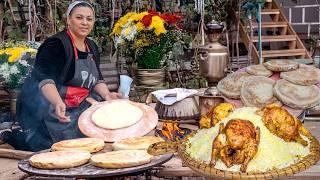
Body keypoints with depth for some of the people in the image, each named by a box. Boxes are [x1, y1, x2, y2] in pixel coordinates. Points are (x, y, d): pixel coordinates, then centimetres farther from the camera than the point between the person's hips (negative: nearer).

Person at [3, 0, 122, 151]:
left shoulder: (92, 47, 11)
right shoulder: (56, 44, -14)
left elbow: (96, 80, 12)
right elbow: (45, 80, -25)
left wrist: (107, 95, -8)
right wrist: (58, 103, -42)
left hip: (77, 107, 8)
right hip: (50, 107, -8)